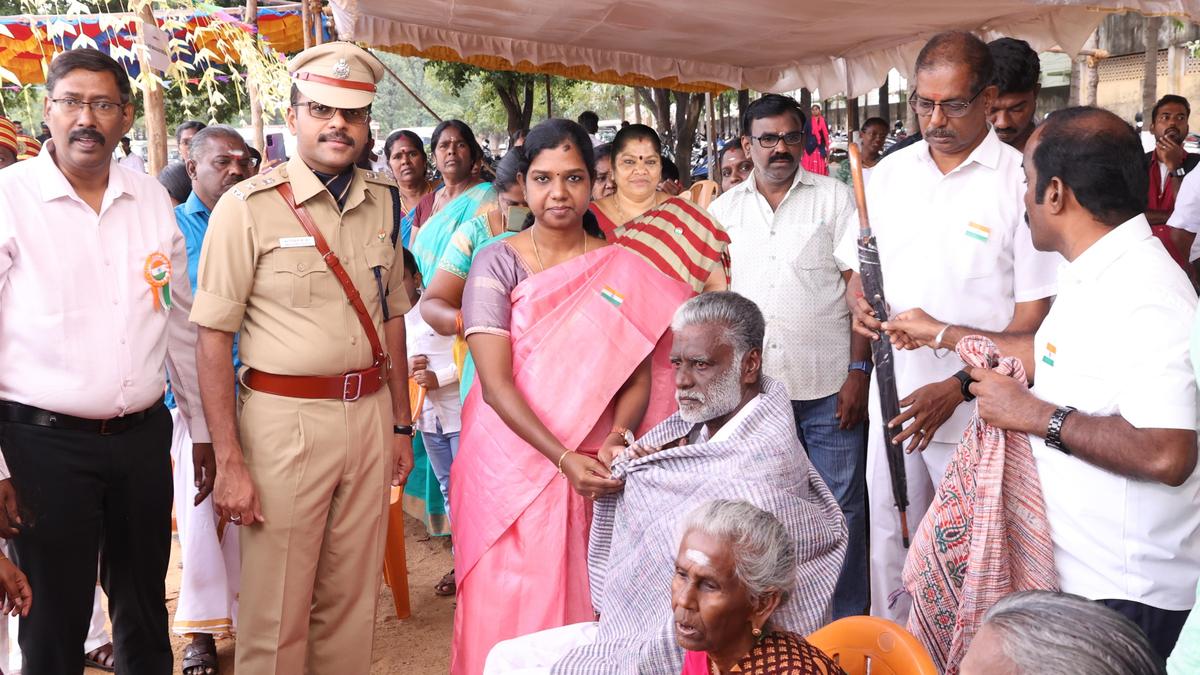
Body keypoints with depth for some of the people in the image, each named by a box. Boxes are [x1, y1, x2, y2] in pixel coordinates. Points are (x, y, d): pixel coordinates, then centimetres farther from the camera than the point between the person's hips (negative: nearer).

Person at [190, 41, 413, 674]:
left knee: (352, 603, 15)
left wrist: (401, 425, 15)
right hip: (285, 416, -5)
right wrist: (229, 462, -14)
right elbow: (214, 338, -10)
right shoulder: (249, 206, -9)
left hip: (369, 413, 5)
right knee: (276, 617, 5)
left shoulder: (381, 202, 8)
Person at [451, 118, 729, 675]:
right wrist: (564, 458, -19)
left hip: (597, 469, 1)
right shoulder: (497, 263, -3)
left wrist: (616, 439, -17)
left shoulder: (626, 266, 3)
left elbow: (639, 377, 2)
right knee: (510, 610, 4)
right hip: (511, 460, -1)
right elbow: (495, 382, -10)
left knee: (586, 606, 7)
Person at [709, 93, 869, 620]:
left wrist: (859, 370, -9)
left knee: (840, 507, 4)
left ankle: (847, 624, 19)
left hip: (828, 386, -3)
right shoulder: (724, 210, 10)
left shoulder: (835, 198, 2)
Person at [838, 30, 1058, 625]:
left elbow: (1033, 313, -10)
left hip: (975, 411, -4)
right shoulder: (888, 173, 7)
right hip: (894, 399, 5)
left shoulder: (1019, 181, -9)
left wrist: (956, 387, -18)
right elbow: (857, 267, 16)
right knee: (888, 547, 15)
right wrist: (860, 303, -8)